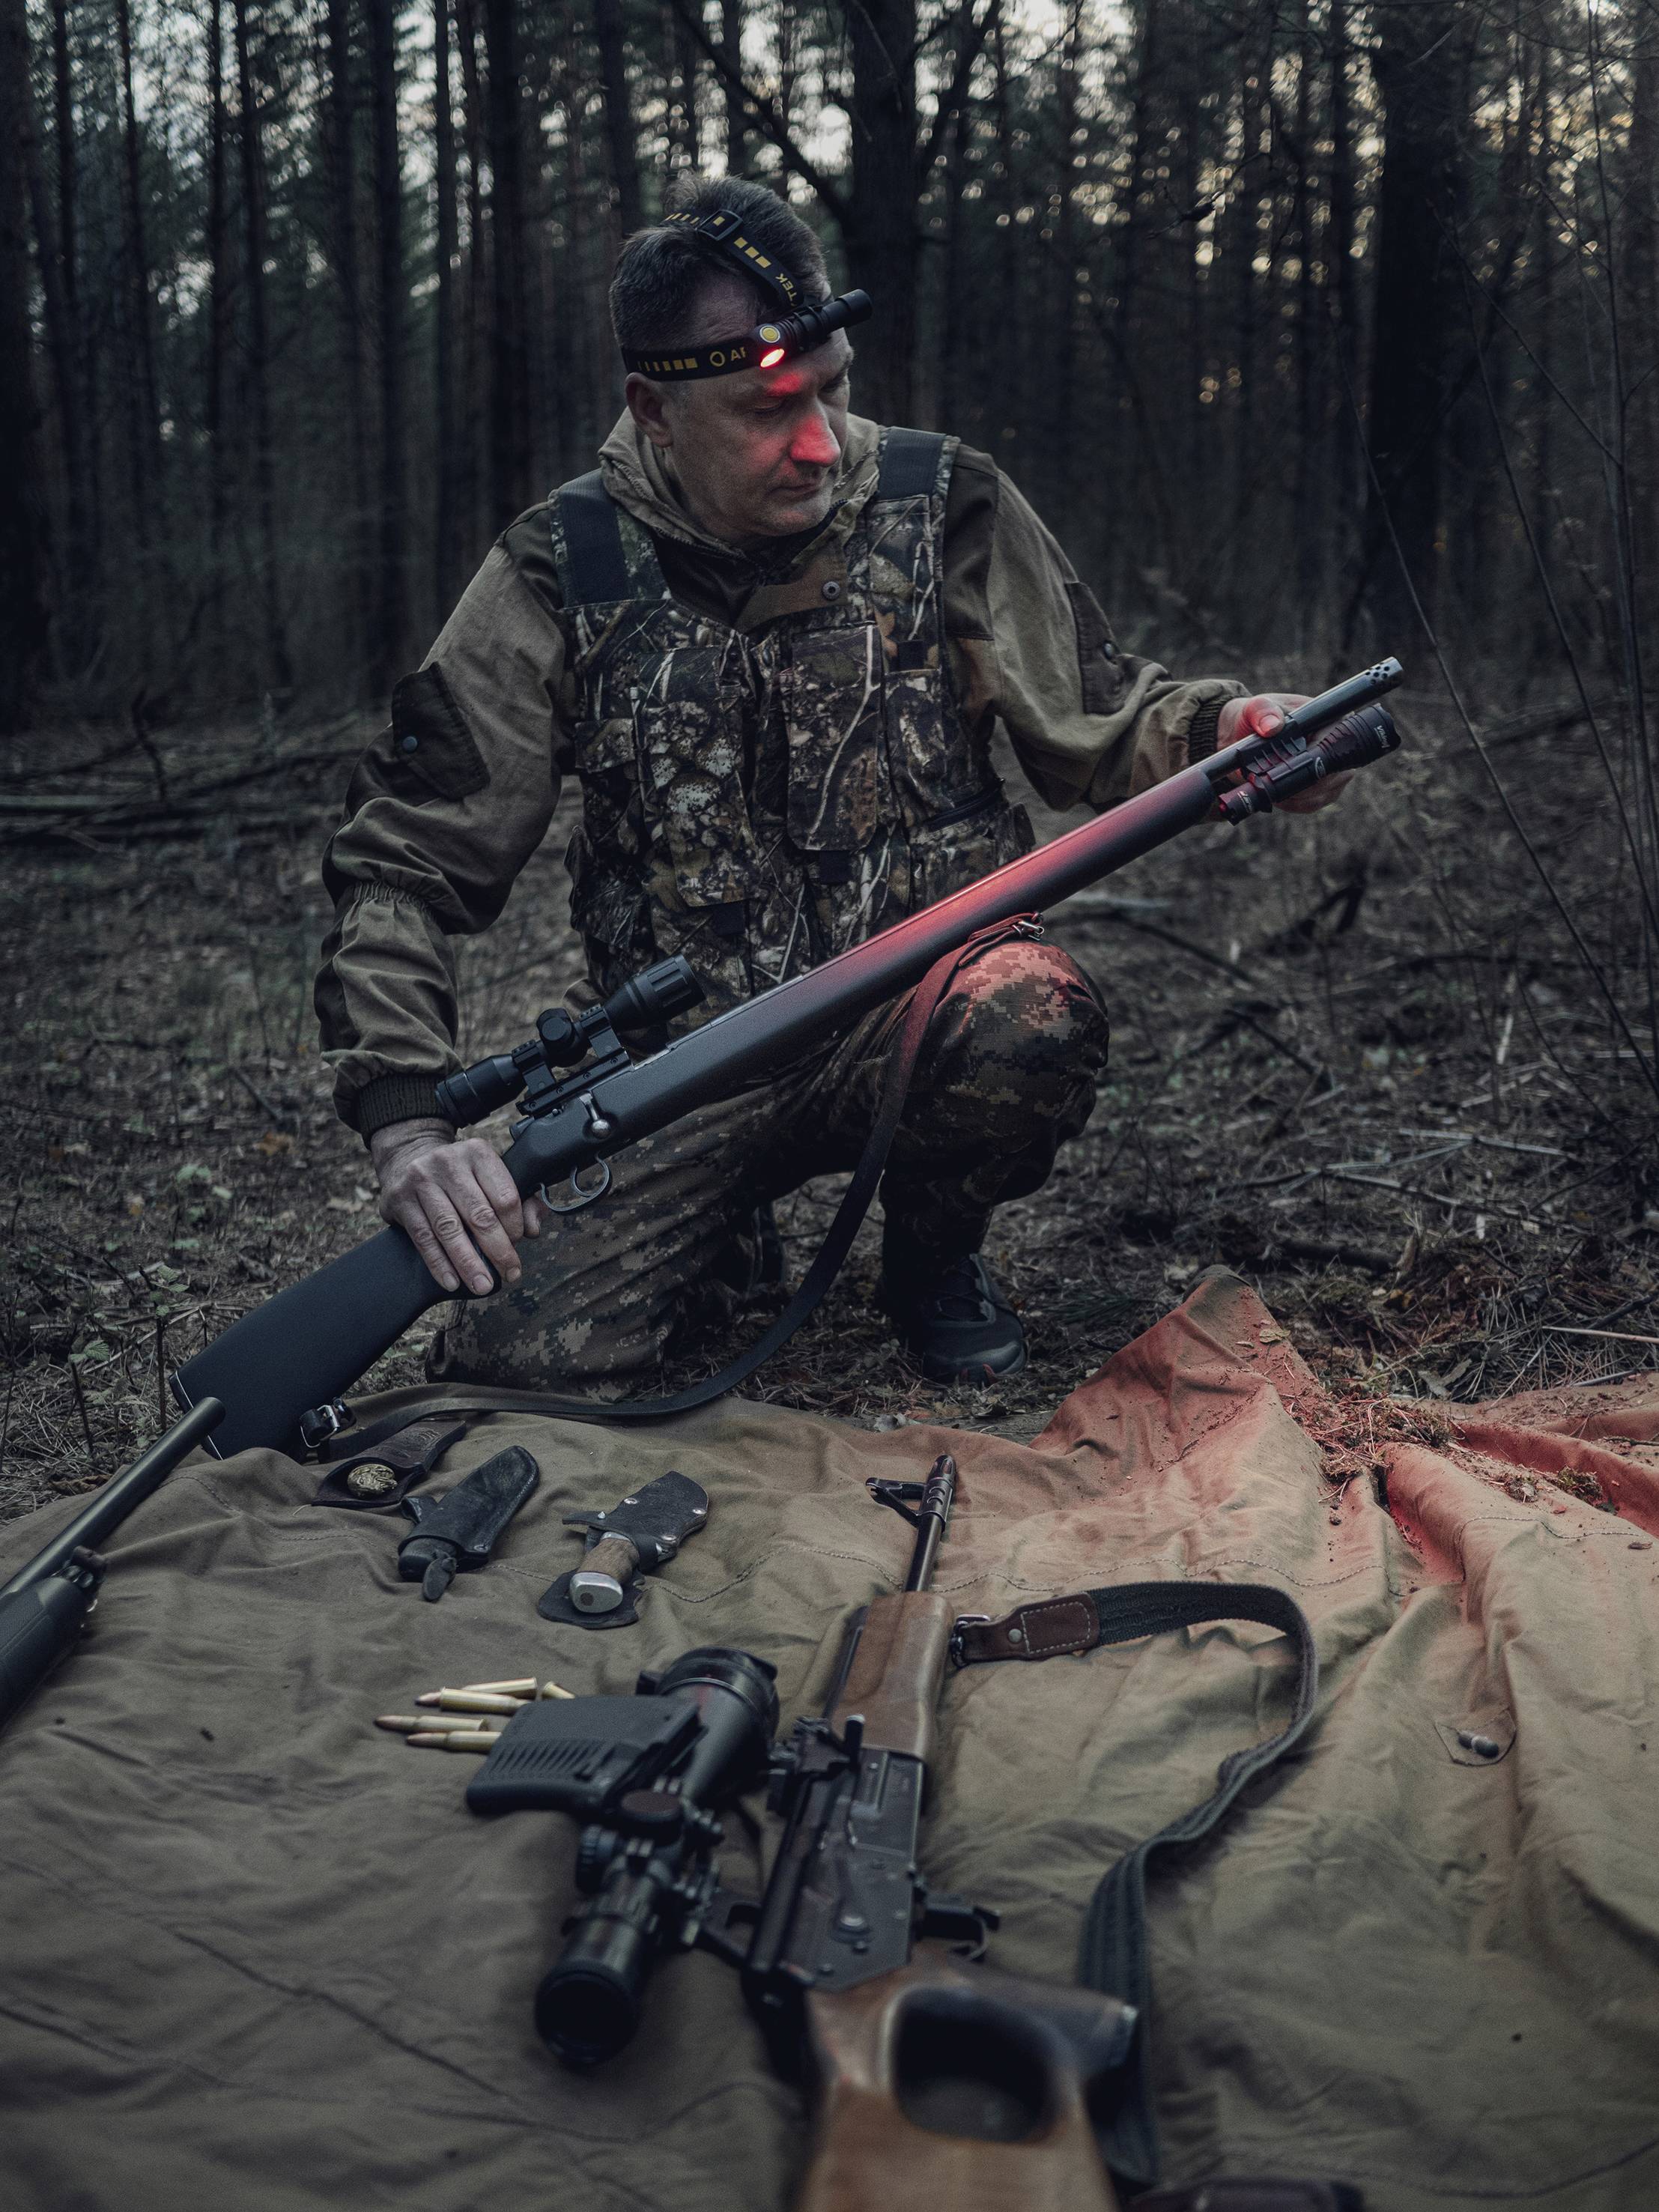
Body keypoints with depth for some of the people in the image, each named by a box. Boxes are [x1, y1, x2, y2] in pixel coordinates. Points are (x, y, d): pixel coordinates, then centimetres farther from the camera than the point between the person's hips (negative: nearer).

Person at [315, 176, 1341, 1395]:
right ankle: (724, 1235, 16)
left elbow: (1097, 717, 7)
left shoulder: (945, 507, -2)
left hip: (919, 1004, 1)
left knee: (1033, 1016, -35)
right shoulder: (562, 574, -5)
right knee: (520, 1365, -20)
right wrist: (410, 1122, -18)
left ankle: (933, 1252, 1)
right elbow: (403, 861, -5)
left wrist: (1220, 728, -17)